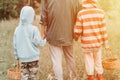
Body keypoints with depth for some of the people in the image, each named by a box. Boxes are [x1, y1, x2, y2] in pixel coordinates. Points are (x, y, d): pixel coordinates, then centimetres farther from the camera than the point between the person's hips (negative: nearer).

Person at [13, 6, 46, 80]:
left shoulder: (17, 29, 0)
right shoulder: (34, 29, -13)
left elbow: (15, 44, 6)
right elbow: (38, 42, -14)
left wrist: (17, 56, 18)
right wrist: (44, 40, 6)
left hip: (22, 58, 3)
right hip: (33, 57, -3)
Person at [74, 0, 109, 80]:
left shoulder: (81, 14, -15)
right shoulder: (100, 12, -10)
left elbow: (77, 31, -11)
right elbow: (103, 30, -7)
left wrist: (76, 36, 12)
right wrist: (106, 43, 4)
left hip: (86, 42, -1)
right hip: (98, 42, 2)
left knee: (89, 60, 17)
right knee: (98, 60, 20)